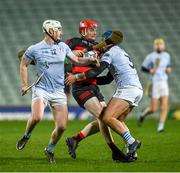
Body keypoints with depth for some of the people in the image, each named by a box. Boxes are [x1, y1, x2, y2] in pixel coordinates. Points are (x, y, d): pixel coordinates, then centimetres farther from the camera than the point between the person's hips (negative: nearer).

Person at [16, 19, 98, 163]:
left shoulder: (63, 46, 8)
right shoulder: (34, 49, -3)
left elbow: (76, 60, 17)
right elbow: (23, 65, 11)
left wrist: (89, 60, -1)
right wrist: (25, 85, 6)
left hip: (59, 92, 4)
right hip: (41, 90, -4)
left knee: (62, 126, -7)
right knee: (36, 117, -29)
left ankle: (50, 149, 20)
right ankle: (26, 136, 3)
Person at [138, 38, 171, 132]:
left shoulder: (167, 56, 9)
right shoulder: (150, 56, -5)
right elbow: (143, 68, 1)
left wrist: (169, 69, 4)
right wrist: (150, 70, -17)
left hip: (164, 83, 4)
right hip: (155, 83, -4)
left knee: (164, 106, -9)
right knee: (153, 109, -4)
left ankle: (161, 126, -2)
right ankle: (143, 114, 28)